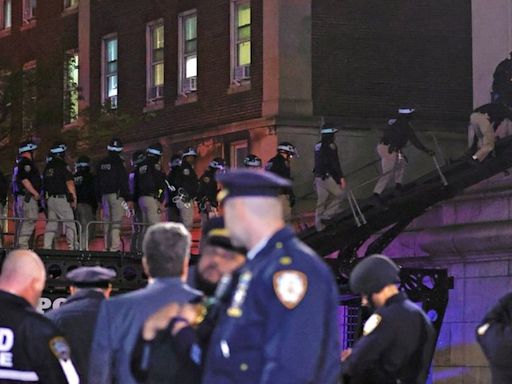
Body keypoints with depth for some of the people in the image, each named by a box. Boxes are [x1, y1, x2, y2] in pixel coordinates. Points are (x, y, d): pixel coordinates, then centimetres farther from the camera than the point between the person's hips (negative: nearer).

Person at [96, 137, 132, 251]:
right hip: (116, 195, -6)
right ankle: (114, 247, -18)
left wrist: (100, 199, 21)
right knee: (116, 222, -10)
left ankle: (107, 247, 10)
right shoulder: (118, 162, -8)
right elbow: (123, 182, -11)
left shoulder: (101, 163, 12)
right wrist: (128, 199, -10)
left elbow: (98, 182, 16)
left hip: (104, 195, 6)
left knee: (107, 222, 10)